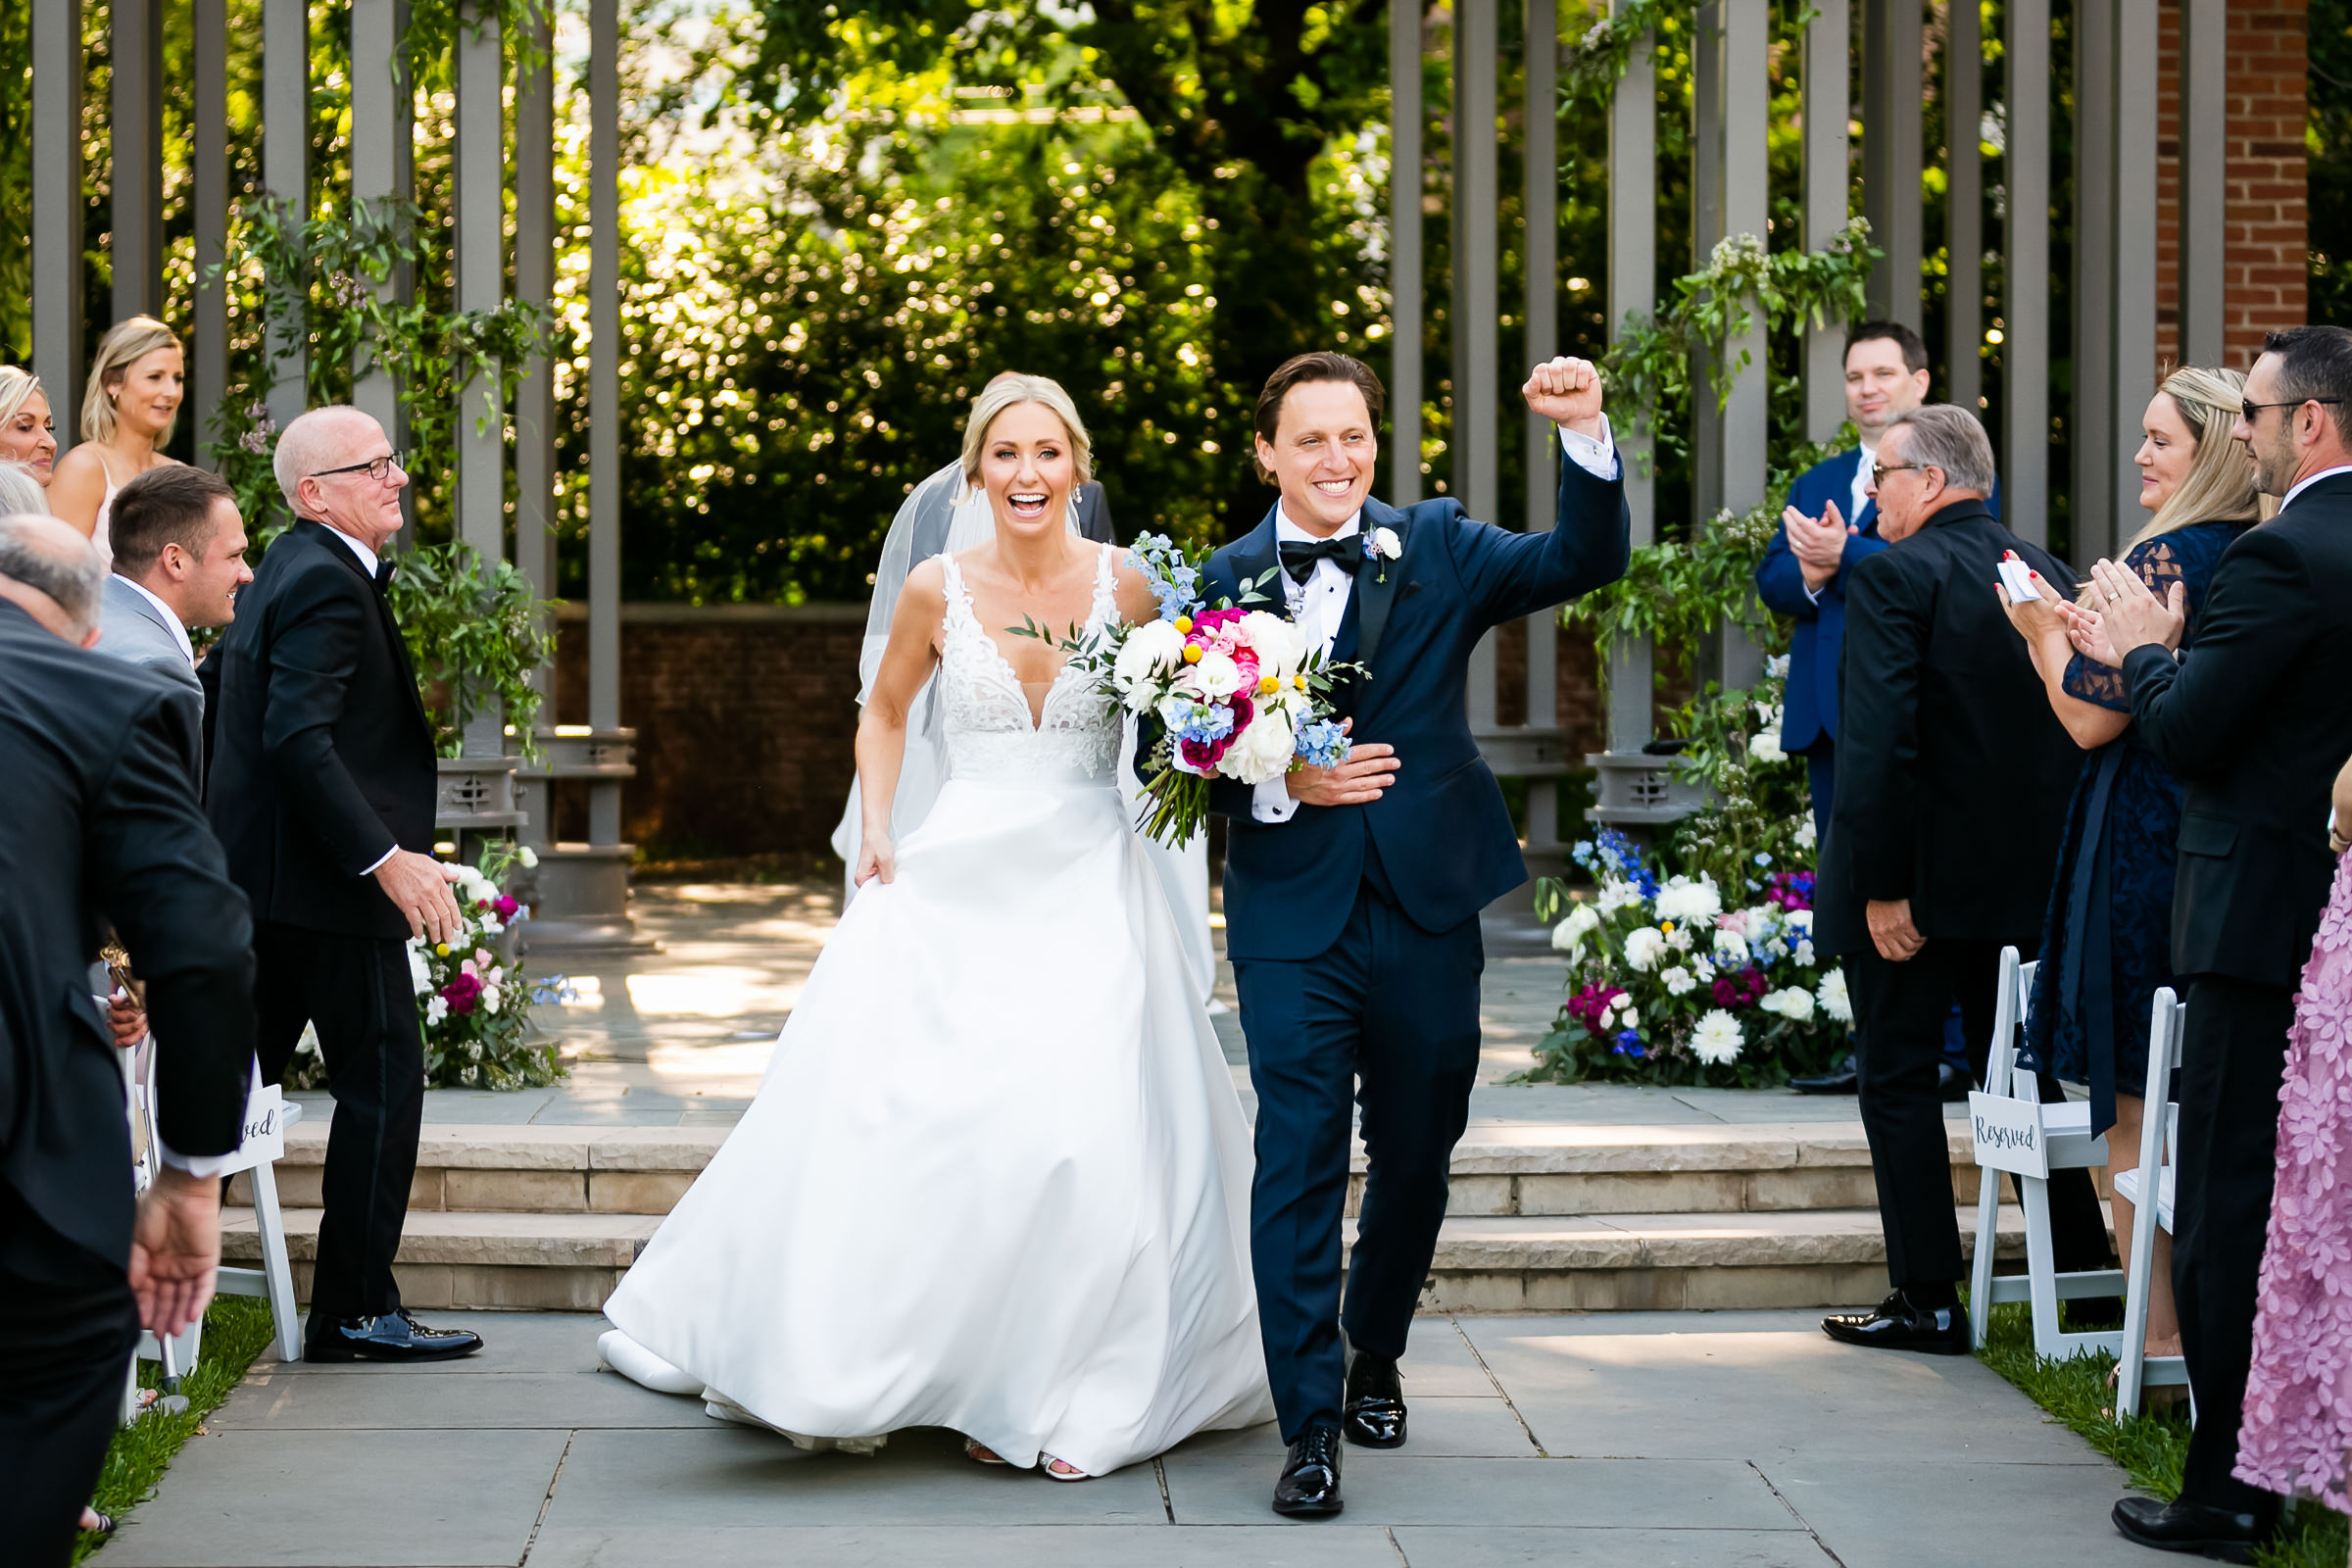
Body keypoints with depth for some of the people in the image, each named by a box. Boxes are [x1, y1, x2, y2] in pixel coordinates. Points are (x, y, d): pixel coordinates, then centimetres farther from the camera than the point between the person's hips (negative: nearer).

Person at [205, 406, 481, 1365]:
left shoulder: (284, 568, 14)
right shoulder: (329, 582, -17)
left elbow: (215, 683, 25)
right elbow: (298, 737, -26)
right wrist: (387, 858, -27)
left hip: (258, 873, 10)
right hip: (326, 886, -10)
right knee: (383, 1083, -3)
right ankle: (355, 1312, 2)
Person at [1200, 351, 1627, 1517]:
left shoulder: (1434, 547, 4)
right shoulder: (1227, 580, 3)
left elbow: (1585, 562, -9)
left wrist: (1586, 433, -23)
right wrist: (1281, 784, -16)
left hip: (1426, 908, 2)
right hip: (1294, 917, -2)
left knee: (1417, 1156, 14)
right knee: (1300, 1158, -8)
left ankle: (1375, 1353, 37)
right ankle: (1309, 1427, -3)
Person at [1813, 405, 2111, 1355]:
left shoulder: (1894, 575, -14)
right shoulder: (2045, 574, 6)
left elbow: (1879, 742, -22)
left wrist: (1880, 884, -20)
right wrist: (2052, 865, 14)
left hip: (1917, 883, -7)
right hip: (2024, 878, 7)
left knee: (1898, 1082, 4)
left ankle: (1927, 1301, 5)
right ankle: (2088, 1275, 21)